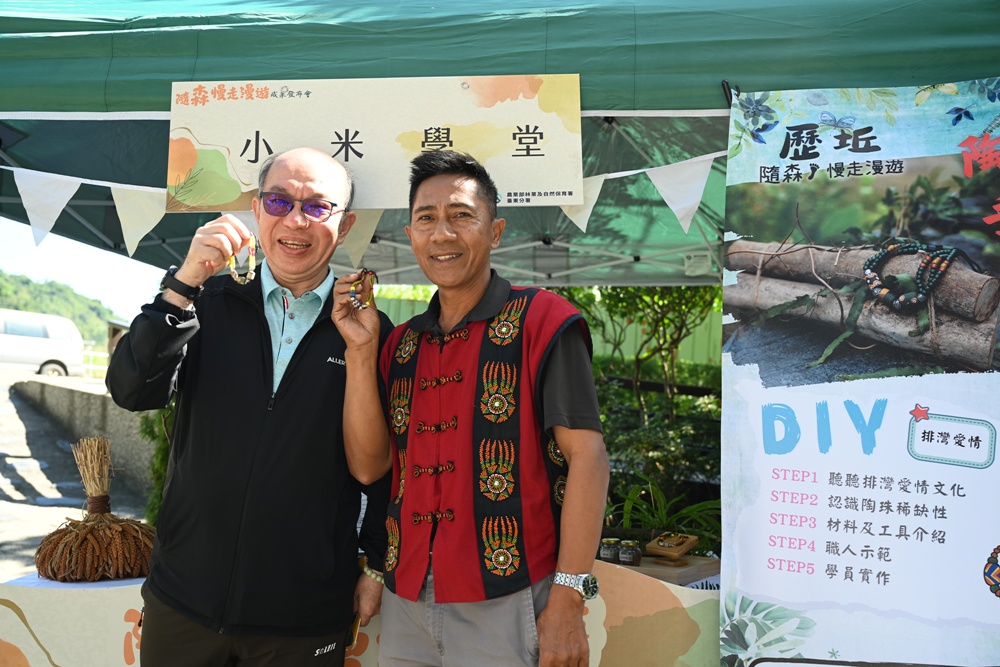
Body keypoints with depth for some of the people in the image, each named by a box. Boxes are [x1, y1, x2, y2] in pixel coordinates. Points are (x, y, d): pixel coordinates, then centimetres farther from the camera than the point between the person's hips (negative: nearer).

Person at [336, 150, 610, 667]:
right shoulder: (402, 343, 11)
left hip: (507, 604, -5)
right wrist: (361, 350, -4)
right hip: (405, 604, 5)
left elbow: (587, 456, -12)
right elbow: (368, 465, 5)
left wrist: (567, 601, -17)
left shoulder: (542, 321, -6)